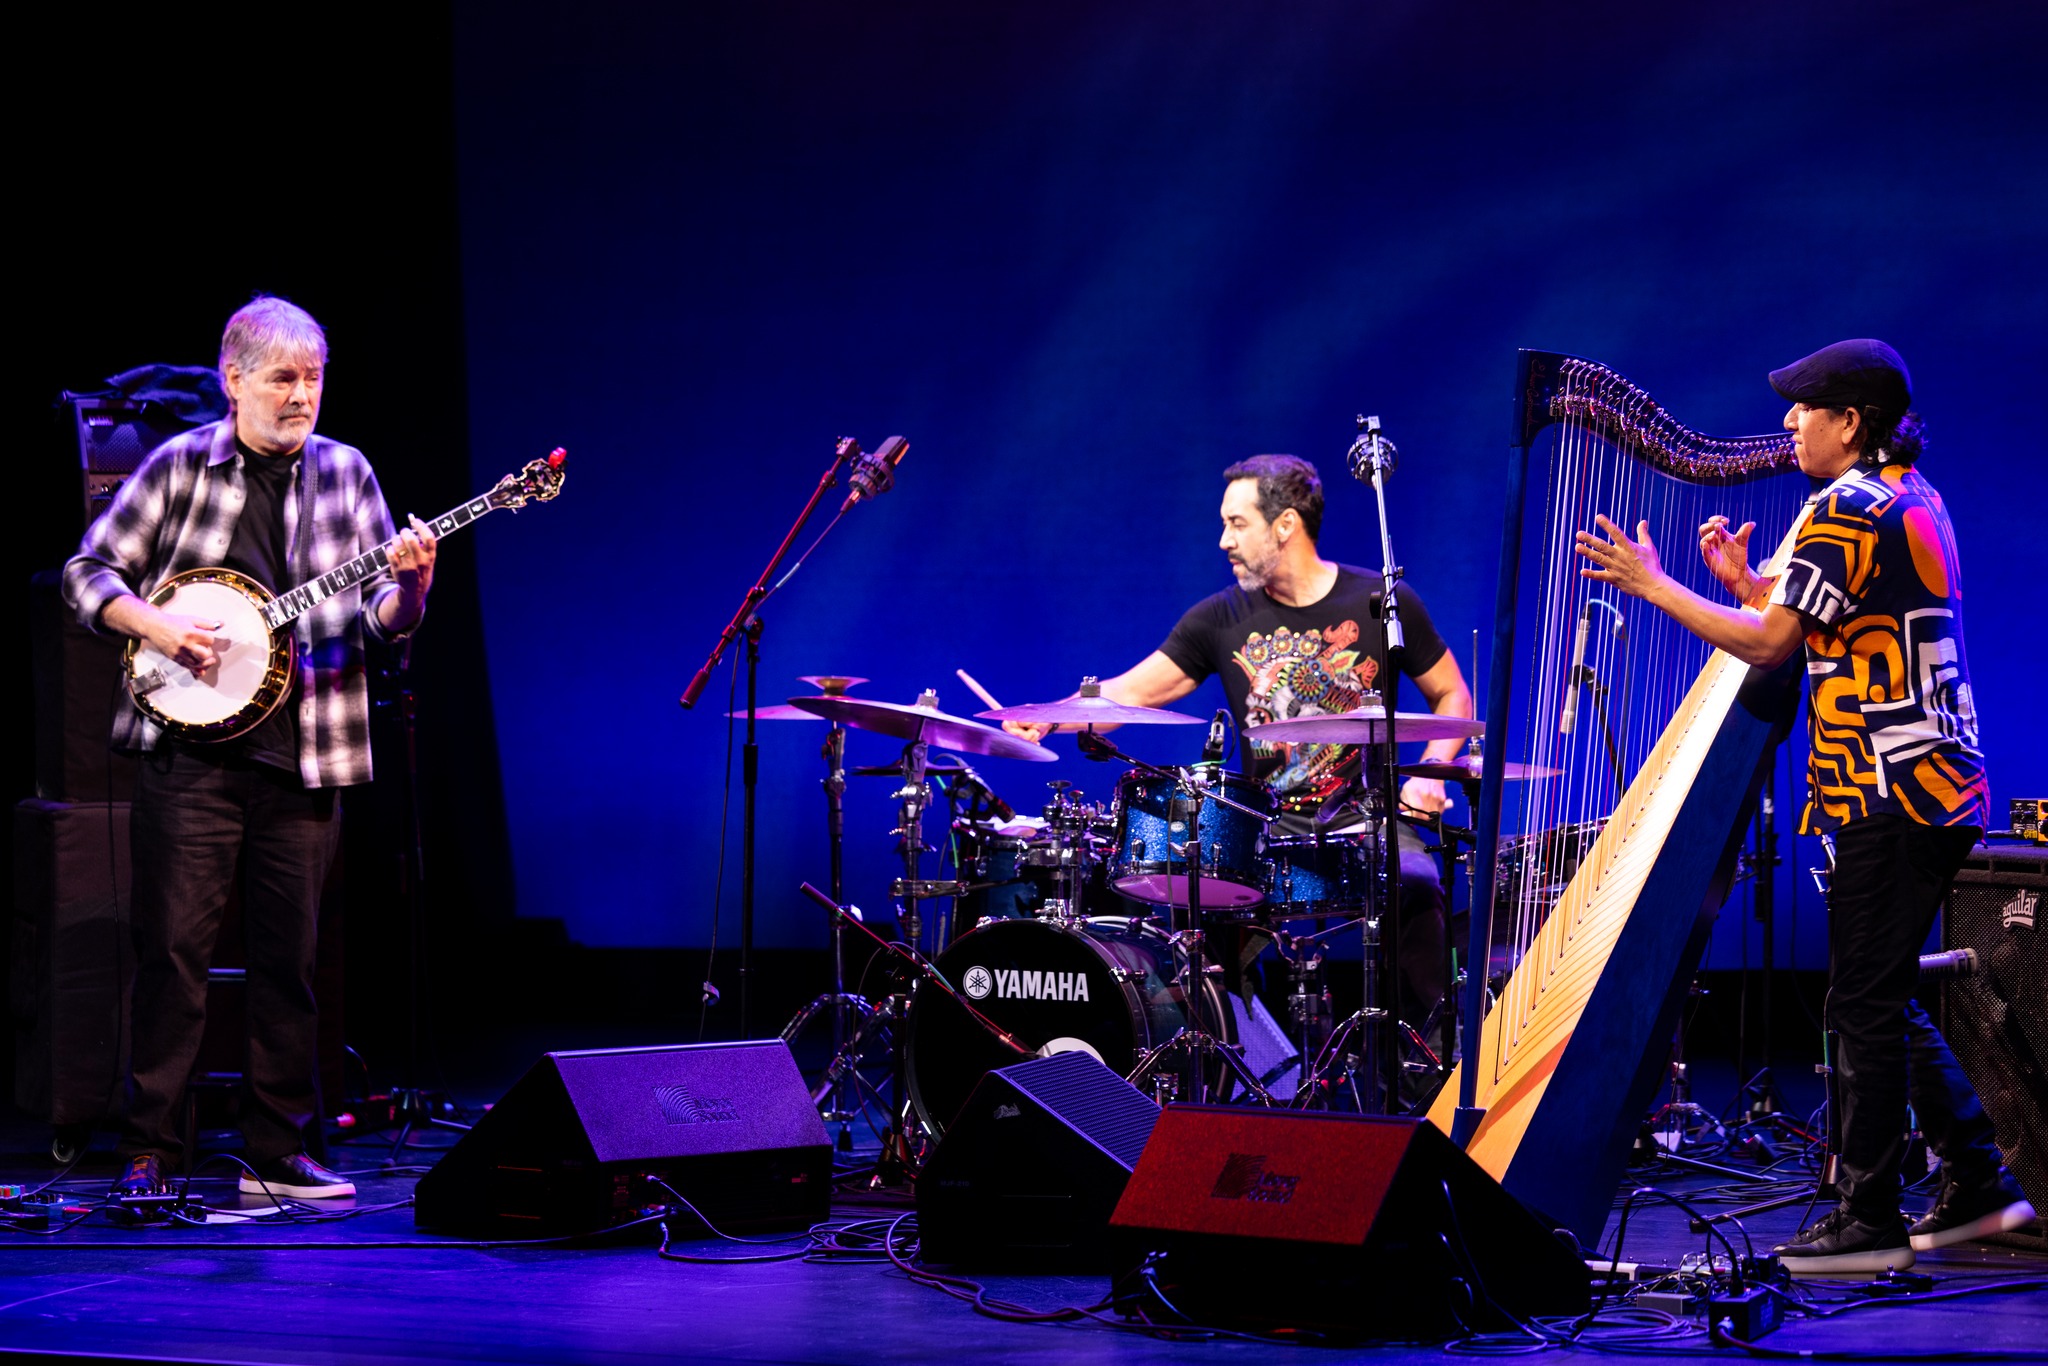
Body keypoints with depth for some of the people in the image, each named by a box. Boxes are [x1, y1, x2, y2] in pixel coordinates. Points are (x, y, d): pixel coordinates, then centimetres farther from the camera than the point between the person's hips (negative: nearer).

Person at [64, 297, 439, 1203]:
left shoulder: (344, 474, 8)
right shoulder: (180, 465, 2)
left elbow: (384, 616, 6)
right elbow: (88, 573, 4)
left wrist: (408, 586, -16)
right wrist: (159, 626, -13)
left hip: (303, 755, 3)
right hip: (189, 749, -2)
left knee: (290, 957, 6)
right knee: (172, 949, -3)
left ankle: (277, 1151, 14)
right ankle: (147, 1151, 3)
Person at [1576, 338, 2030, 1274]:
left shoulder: (1850, 510, -14)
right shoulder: (1911, 497, 17)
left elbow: (1770, 645, -14)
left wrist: (1654, 585, -7)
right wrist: (1744, 584, 15)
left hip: (1891, 793, -10)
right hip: (1935, 787, 10)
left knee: (1864, 1003, -5)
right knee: (1880, 1002, 15)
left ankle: (1868, 1220, -1)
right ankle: (1977, 1184, 18)